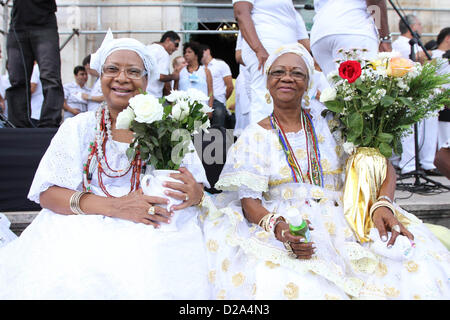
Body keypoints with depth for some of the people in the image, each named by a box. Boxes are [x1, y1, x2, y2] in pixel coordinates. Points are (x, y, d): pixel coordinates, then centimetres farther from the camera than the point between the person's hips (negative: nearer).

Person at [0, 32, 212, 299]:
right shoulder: (78, 128, 9)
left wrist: (194, 193, -17)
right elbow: (47, 193, -1)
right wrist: (114, 206, -17)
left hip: (157, 231, 0)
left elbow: (197, 186, 10)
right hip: (85, 228, 1)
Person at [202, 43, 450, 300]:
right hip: (285, 228, -2)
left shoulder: (329, 124, 9)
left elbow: (382, 165, 5)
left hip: (342, 221, 2)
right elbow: (249, 200, -3)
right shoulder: (254, 137, 6)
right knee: (276, 285, -36)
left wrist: (383, 205, -16)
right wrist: (277, 226, -24)